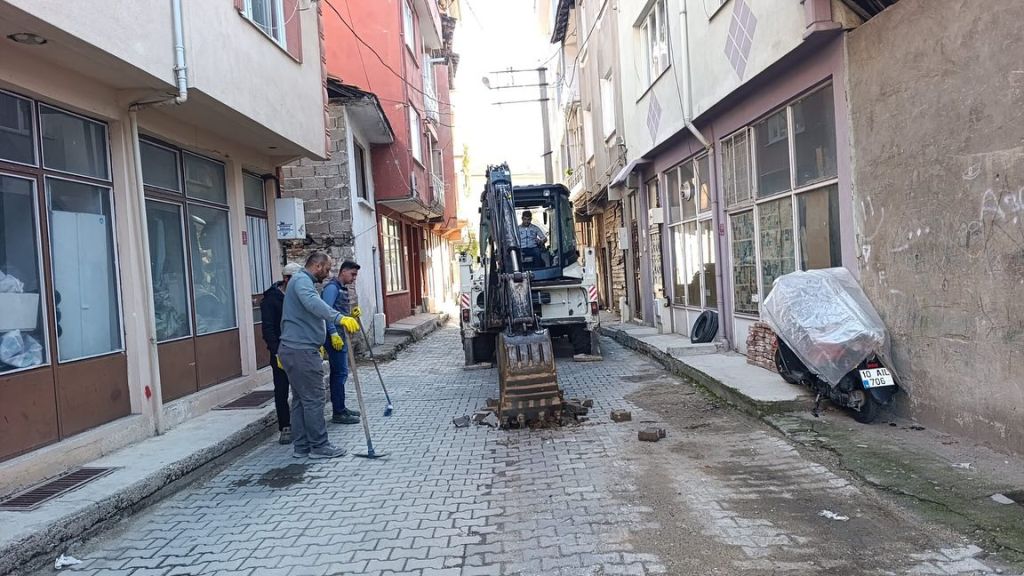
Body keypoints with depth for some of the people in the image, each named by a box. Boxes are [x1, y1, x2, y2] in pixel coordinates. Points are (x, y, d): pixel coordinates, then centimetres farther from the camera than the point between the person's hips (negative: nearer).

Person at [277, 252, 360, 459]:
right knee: (314, 399, -5)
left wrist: (317, 343, 43)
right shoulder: (302, 280, -10)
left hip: (291, 349, 11)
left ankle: (301, 446, 17)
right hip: (302, 350, -11)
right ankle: (319, 446, 1)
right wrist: (340, 318, -43)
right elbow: (313, 303, -33)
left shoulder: (302, 281, 24)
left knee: (300, 399, 12)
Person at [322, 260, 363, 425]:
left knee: (339, 372, 14)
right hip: (335, 337, -10)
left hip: (341, 336, 10)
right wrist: (334, 334, -24)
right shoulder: (332, 287, -12)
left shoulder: (343, 288, 18)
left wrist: (353, 314, 6)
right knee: (340, 373, -7)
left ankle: (340, 408, 23)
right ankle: (338, 413, -2)